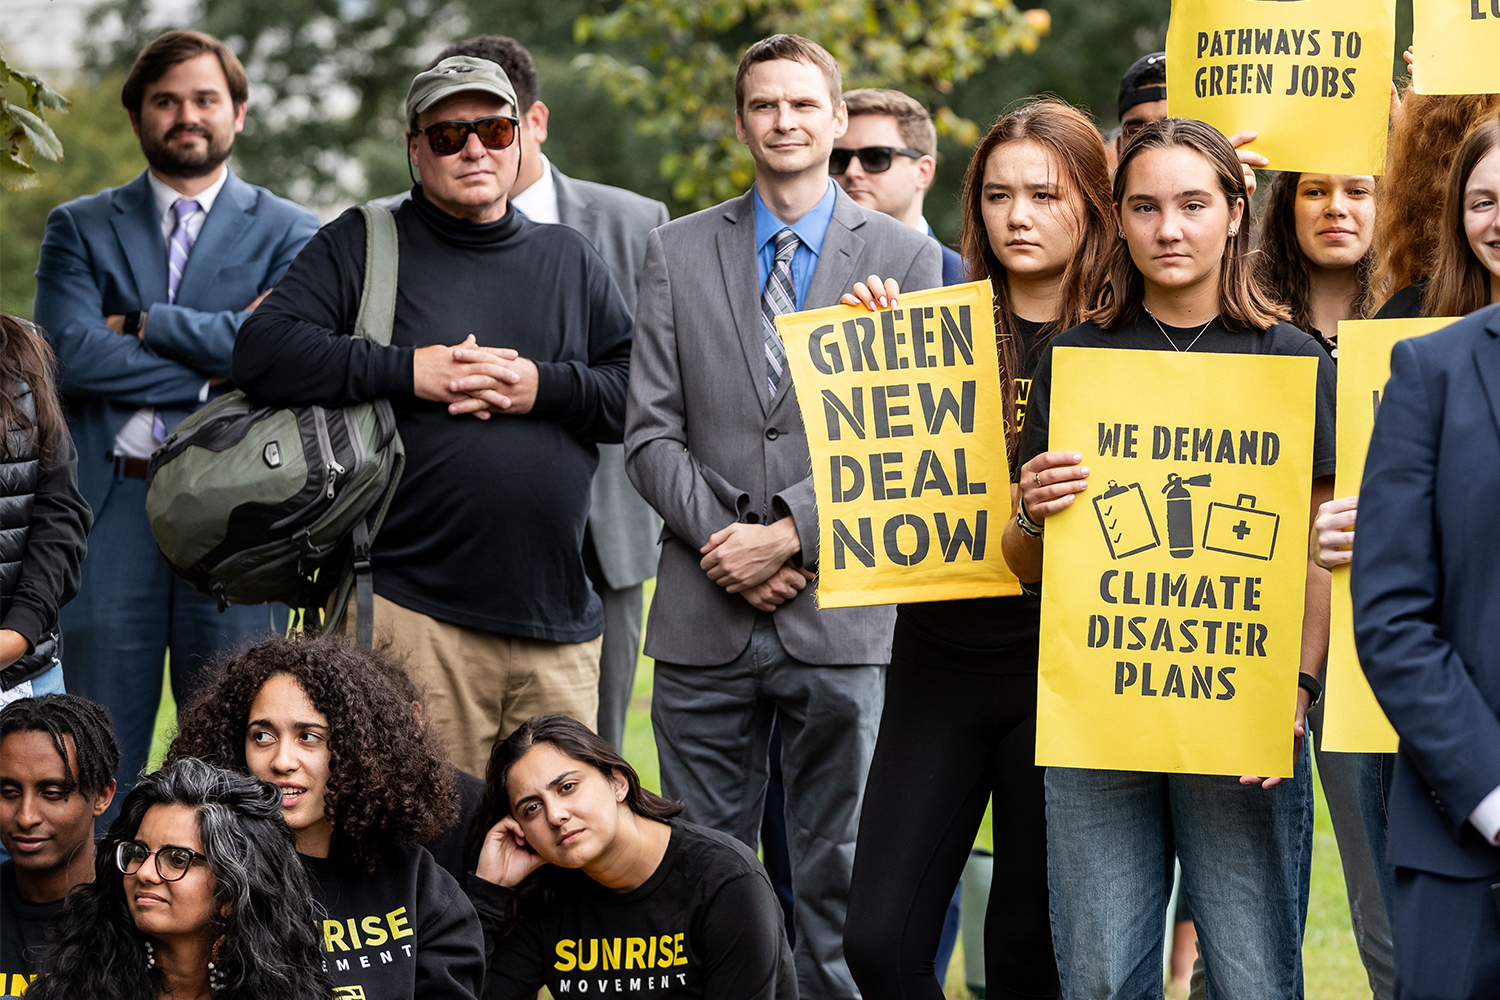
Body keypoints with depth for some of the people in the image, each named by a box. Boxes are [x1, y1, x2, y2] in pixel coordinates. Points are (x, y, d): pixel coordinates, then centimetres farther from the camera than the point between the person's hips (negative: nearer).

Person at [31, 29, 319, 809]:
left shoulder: (288, 233, 9)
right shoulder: (79, 228, 11)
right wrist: (216, 367, -8)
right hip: (111, 505, 1)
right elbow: (70, 352, -5)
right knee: (103, 753, 3)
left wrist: (143, 323, -8)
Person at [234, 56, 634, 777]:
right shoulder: (359, 246, 7)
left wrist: (543, 387, -8)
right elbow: (261, 352, -7)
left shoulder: (569, 259, 18)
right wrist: (409, 372, -11)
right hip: (412, 611, -3)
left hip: (558, 619, 4)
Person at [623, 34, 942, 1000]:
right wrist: (722, 539, -8)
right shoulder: (679, 251, 10)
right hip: (706, 618, 2)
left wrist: (791, 535, -10)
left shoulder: (905, 256, 5)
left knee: (839, 873, 3)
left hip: (840, 619, -1)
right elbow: (652, 431, 5)